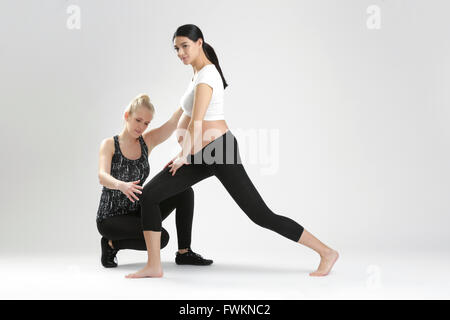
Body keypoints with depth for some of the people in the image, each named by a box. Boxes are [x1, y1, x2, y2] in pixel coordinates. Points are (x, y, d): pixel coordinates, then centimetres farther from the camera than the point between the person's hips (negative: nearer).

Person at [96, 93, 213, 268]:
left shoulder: (147, 141, 4)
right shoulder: (109, 144, -8)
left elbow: (174, 122, -12)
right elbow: (103, 177, -25)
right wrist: (121, 185, -48)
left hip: (138, 212, 6)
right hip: (111, 218, -5)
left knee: (185, 191, -10)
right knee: (160, 237, -28)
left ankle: (184, 252, -5)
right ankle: (112, 243, -3)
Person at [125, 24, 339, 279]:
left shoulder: (206, 75, -15)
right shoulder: (200, 73, 16)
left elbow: (196, 122, -19)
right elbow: (188, 113, 26)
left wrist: (184, 157, -7)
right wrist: (181, 130, 7)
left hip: (220, 152, -10)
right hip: (202, 156, 10)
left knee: (262, 216, -7)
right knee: (150, 195, -2)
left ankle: (327, 252, 5)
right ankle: (154, 266, 3)